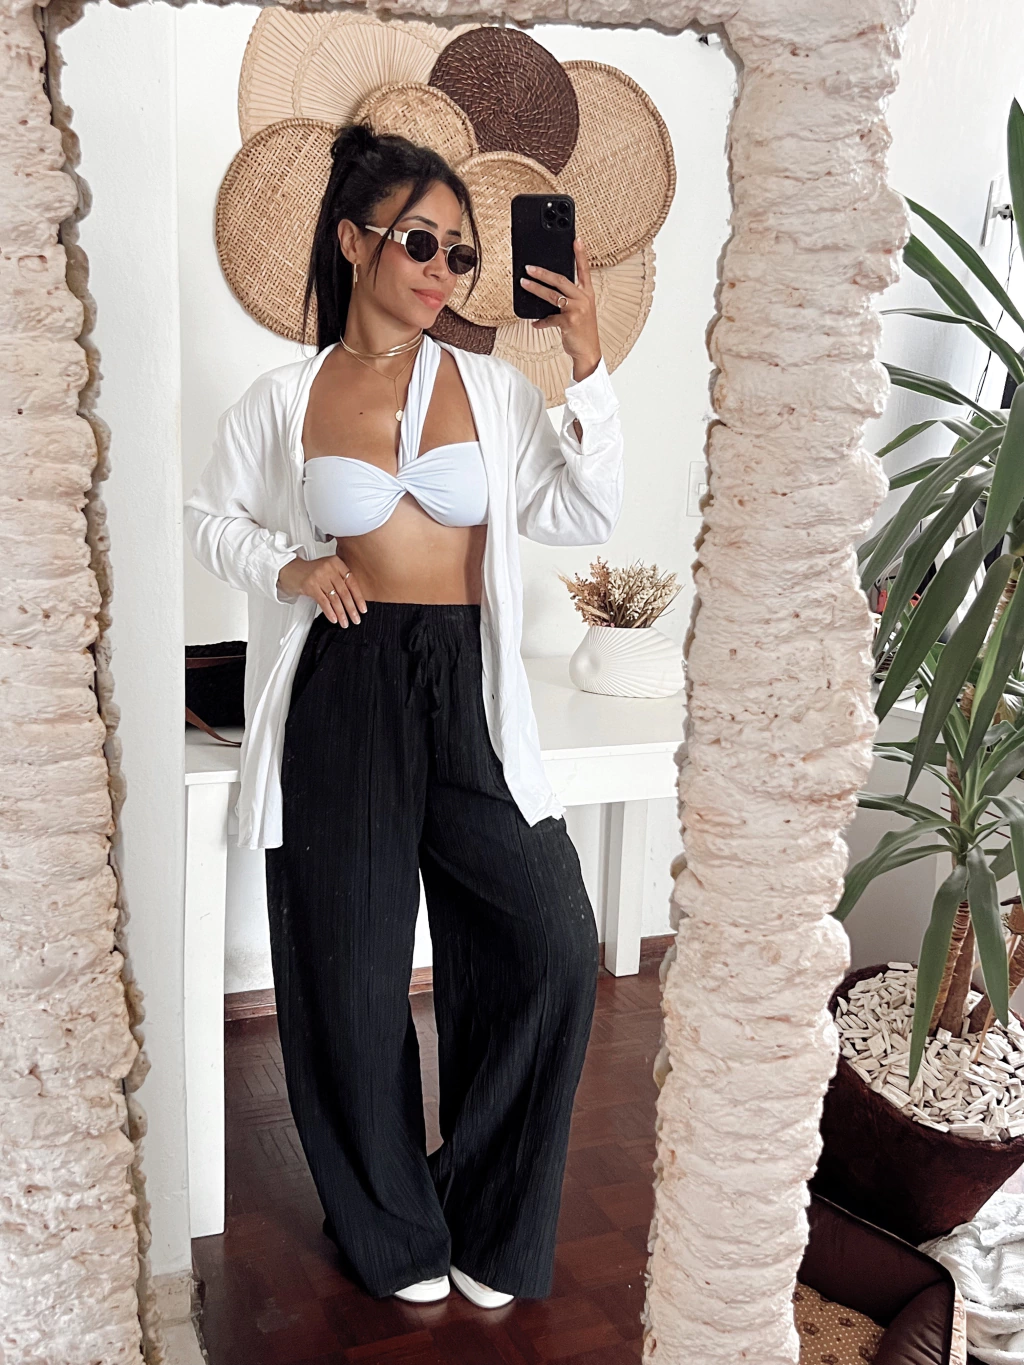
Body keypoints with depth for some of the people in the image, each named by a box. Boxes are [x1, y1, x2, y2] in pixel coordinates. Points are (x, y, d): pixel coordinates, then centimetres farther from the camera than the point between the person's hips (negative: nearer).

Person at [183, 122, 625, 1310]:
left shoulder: (492, 389, 6)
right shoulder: (284, 400, 4)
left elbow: (583, 516, -1)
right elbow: (211, 519, 15)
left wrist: (587, 367, -9)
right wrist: (287, 569, -4)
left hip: (465, 688, 1)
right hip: (340, 690, -1)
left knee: (552, 942, -9)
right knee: (353, 968, 7)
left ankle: (488, 1217, 16)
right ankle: (391, 1229, 31)